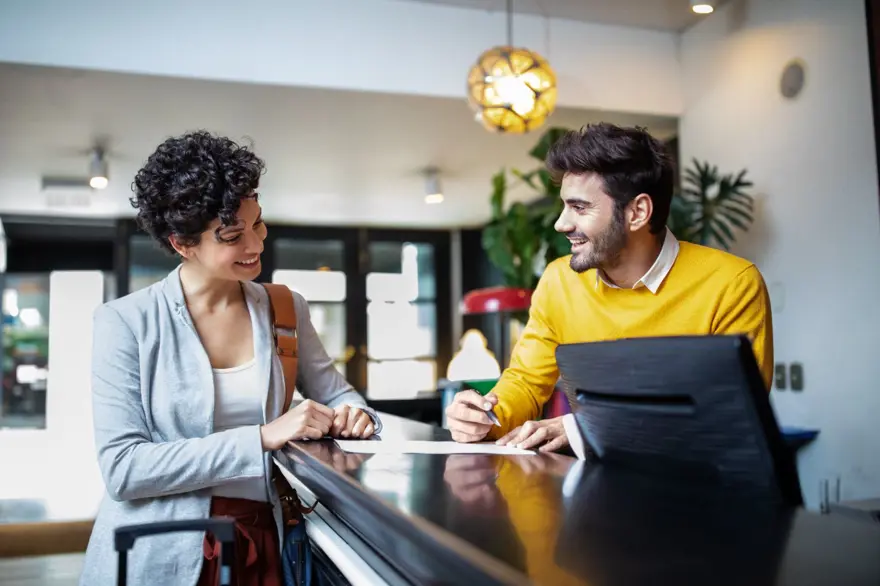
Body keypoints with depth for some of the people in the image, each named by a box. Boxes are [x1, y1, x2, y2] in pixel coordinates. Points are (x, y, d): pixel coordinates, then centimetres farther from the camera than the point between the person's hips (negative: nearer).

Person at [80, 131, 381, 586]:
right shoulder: (126, 322, -10)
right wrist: (262, 438, -23)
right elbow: (122, 469, -16)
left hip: (262, 547, 3)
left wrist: (354, 415, -12)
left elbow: (334, 394, 12)